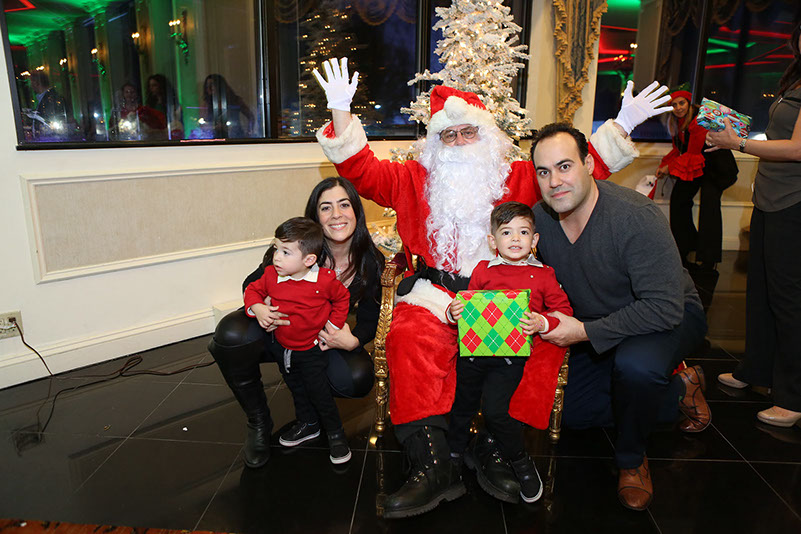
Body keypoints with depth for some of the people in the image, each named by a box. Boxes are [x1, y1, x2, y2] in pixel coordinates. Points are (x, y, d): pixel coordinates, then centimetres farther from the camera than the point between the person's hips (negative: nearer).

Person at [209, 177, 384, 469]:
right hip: (278, 328, -1)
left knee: (358, 378, -28)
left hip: (324, 338, 1)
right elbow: (252, 284, -10)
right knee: (232, 335, -32)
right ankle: (258, 423, -5)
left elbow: (368, 321, -6)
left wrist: (352, 341, -30)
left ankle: (310, 416, 9)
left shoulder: (370, 262, -14)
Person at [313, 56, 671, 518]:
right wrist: (341, 113, -3)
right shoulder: (417, 180, 16)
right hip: (435, 294, 0)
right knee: (411, 340, -32)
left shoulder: (518, 179, 17)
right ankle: (434, 466, -28)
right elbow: (361, 170, 9)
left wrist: (622, 125, 9)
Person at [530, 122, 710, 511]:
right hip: (597, 324, 7)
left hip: (669, 316, -6)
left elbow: (664, 307, -35)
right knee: (575, 417, 14)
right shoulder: (540, 218, -16)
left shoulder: (636, 216, -33)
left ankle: (632, 458, -8)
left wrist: (586, 332, -34)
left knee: (635, 364, -40)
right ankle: (679, 390, 28)